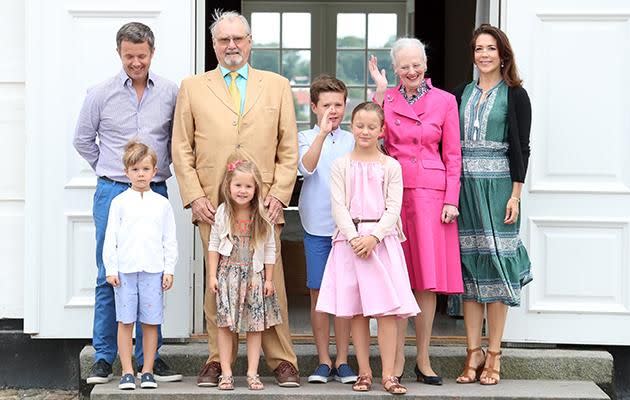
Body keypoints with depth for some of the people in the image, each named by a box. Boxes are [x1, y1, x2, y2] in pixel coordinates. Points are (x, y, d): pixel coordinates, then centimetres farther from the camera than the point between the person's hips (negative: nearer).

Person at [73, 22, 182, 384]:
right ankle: (104, 358, 7)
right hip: (113, 192, -1)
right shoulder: (101, 94, 0)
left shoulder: (170, 93, 2)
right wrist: (110, 170, 11)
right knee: (110, 276, 0)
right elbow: (83, 140, 11)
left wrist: (160, 168, 8)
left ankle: (149, 357, 12)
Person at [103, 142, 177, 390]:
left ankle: (148, 372, 10)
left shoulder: (162, 204, 9)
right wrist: (111, 269, -2)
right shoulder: (120, 202, 5)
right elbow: (110, 237, 4)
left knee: (150, 322, 2)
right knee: (125, 322, 1)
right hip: (125, 270, -1)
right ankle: (127, 372, 6)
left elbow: (170, 240, 10)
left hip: (153, 270, 1)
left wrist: (169, 270, 4)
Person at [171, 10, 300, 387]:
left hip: (264, 205, 0)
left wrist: (279, 194, -2)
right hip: (213, 205, 0)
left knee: (271, 282, -1)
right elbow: (182, 150, 8)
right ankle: (218, 360, 9)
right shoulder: (192, 88, 11)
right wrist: (195, 197, -2)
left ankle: (282, 360, 6)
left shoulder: (277, 86, 12)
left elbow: (289, 149, 9)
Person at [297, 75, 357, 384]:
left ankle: (342, 361, 11)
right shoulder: (306, 138, 0)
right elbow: (306, 167, -17)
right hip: (317, 226, -1)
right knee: (318, 293, 3)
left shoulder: (352, 141, 6)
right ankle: (323, 361, 11)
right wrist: (323, 132, -24)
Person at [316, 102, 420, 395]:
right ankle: (364, 372, 10)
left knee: (387, 308, -7)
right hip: (349, 239, 1)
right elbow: (339, 207, -1)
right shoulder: (341, 166, 7)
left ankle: (388, 374, -5)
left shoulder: (390, 167, 6)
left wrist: (373, 237, -15)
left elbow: (393, 208, -1)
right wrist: (354, 238, -13)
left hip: (382, 239, -1)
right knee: (356, 309, 3)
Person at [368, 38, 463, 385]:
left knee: (427, 277, 0)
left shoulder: (445, 101, 5)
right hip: (393, 190, 1)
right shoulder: (386, 98, 9)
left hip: (430, 193, -1)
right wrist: (380, 90, -8)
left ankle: (423, 359, 7)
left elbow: (452, 155, 4)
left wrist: (451, 199, -4)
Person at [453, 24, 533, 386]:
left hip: (498, 186, -4)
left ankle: (493, 356, 2)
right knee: (469, 264, 3)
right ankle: (474, 353, 8)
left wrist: (516, 195, -9)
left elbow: (521, 148, -3)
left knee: (495, 263, -3)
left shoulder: (515, 95, 1)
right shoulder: (461, 94, 12)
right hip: (464, 185, 4)